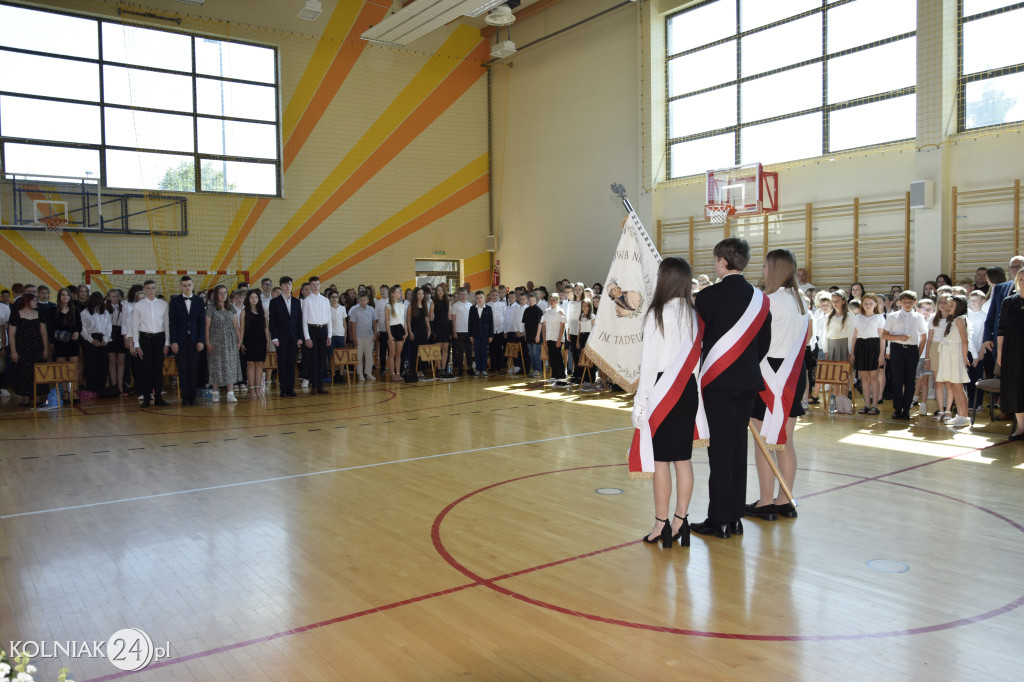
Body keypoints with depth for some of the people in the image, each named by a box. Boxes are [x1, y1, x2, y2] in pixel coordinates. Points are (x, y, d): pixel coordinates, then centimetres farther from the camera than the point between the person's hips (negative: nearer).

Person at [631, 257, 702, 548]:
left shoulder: (657, 314, -11)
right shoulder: (694, 316, 4)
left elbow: (649, 362, -11)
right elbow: (696, 358, 6)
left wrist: (641, 398, -6)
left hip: (662, 391, -6)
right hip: (688, 391, 6)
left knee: (660, 460, 1)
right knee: (682, 459, 10)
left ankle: (661, 525, 8)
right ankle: (680, 521, 17)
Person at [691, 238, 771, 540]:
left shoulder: (708, 296, -11)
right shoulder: (761, 299, 6)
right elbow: (764, 343, 10)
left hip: (718, 380, -5)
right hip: (748, 381, 6)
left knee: (720, 449, -1)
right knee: (738, 447, 11)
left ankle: (719, 520, 5)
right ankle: (735, 517, 19)